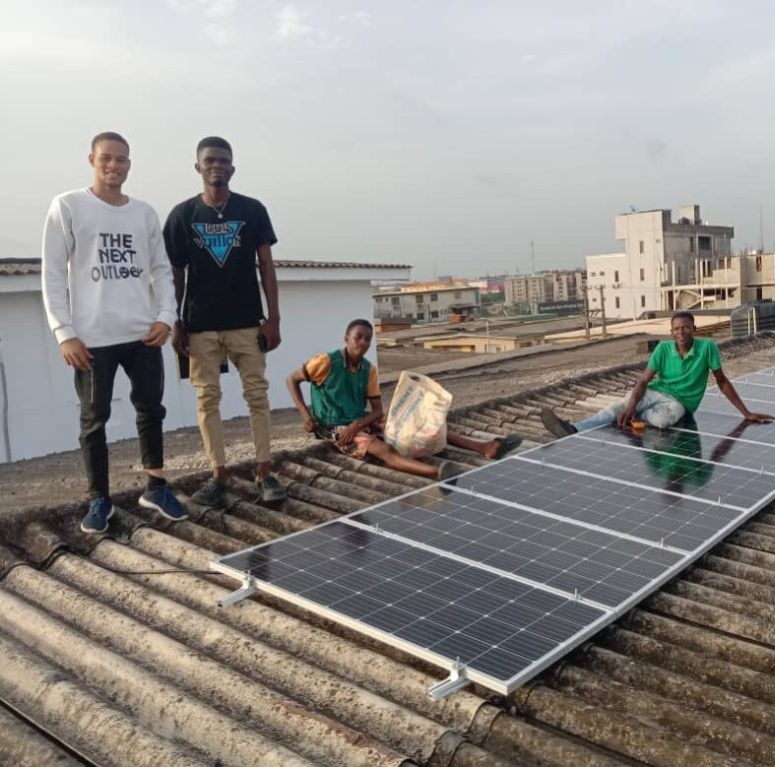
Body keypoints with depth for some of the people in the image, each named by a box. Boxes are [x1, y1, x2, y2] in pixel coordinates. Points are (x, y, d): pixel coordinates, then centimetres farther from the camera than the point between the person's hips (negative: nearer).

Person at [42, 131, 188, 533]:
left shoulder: (145, 213, 10)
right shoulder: (67, 206, -1)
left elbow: (162, 269, 12)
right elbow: (53, 274, -3)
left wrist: (166, 316, -3)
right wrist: (64, 332, -10)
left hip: (143, 335, 4)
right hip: (92, 338, -3)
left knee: (151, 410, 10)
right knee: (94, 419, 5)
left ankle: (156, 488, 25)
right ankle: (99, 499, 18)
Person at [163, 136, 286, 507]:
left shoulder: (252, 210, 2)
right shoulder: (182, 215, 3)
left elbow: (266, 266, 3)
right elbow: (175, 274, 6)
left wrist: (273, 317, -3)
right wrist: (175, 323, 0)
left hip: (247, 322, 0)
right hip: (200, 325, 1)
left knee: (258, 396, 2)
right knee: (207, 399, 4)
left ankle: (264, 472, 11)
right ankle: (219, 474, 14)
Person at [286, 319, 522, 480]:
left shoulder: (369, 369, 2)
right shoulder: (326, 362, -14)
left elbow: (378, 410, 1)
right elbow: (292, 380, -4)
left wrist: (357, 425, -19)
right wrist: (306, 415, -13)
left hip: (362, 421, 7)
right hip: (336, 427, -7)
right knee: (384, 450, -36)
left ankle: (485, 448, -14)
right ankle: (438, 472, -65)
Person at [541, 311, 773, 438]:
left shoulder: (707, 347, -11)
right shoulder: (663, 348, -3)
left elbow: (722, 381, -3)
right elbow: (644, 380, -7)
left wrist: (746, 413, -3)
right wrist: (631, 405, -27)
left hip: (679, 402, -3)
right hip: (655, 392, 3)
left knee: (662, 419, -40)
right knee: (618, 408, -25)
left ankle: (638, 416, -7)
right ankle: (573, 430, -43)